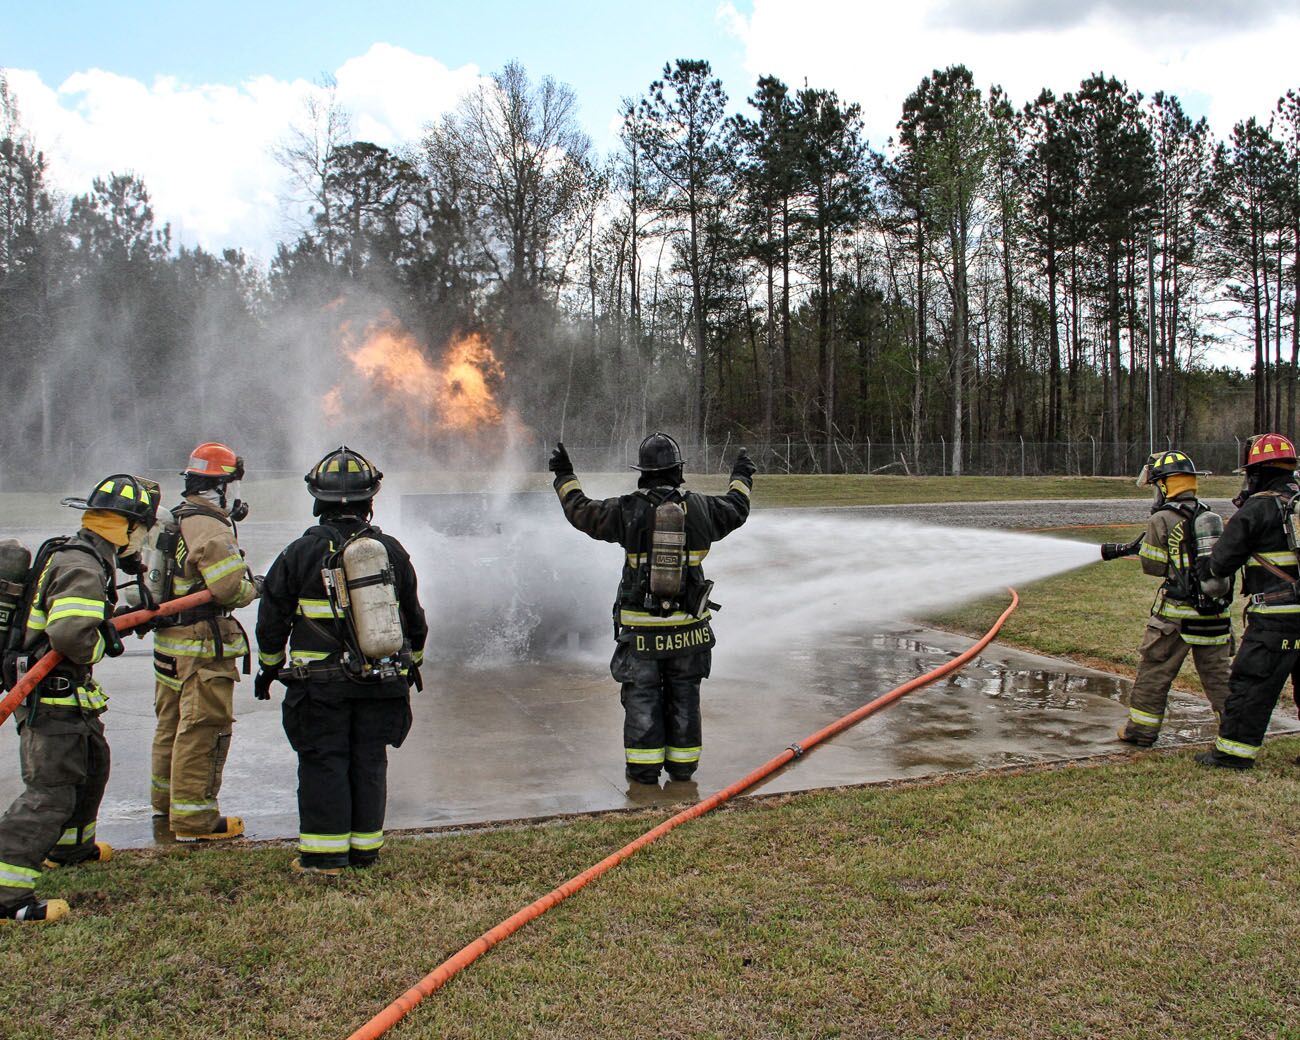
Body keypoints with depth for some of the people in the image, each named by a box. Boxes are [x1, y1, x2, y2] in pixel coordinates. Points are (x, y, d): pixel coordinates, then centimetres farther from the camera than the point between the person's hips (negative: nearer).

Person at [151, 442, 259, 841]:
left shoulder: (171, 522, 12)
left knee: (172, 722, 22)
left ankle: (166, 797, 39)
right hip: (203, 645, -10)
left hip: (169, 639, 10)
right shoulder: (211, 529, -19)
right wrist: (252, 588, -6)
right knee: (204, 728, -4)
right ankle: (194, 819, 0)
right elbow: (229, 587, -25)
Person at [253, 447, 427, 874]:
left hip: (320, 682, -3)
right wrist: (413, 662, 27)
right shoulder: (391, 550, 2)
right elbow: (413, 616, 12)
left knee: (323, 762, 4)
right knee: (369, 762, 10)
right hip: (381, 680, 3)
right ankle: (366, 847, 17)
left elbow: (273, 618, 1)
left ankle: (325, 853, 6)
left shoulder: (302, 552, -6)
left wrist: (269, 666, 16)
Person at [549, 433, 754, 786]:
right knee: (684, 696, 12)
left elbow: (581, 512, 4)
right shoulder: (699, 508, -2)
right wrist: (741, 478, 38)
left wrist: (564, 476, 19)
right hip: (688, 626, 2)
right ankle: (682, 764, 19)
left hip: (641, 627, -2)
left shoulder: (628, 510, -10)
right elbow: (736, 509, 19)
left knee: (642, 697, 7)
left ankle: (644, 767, 11)